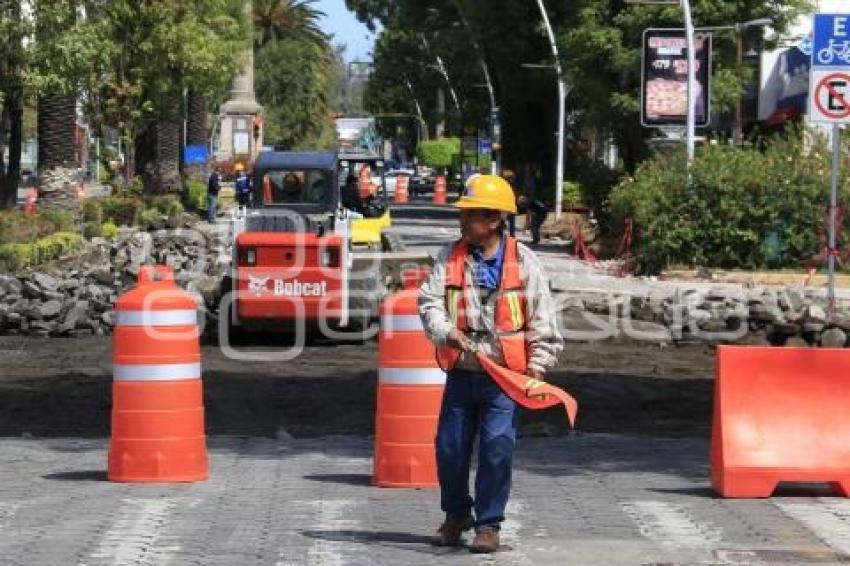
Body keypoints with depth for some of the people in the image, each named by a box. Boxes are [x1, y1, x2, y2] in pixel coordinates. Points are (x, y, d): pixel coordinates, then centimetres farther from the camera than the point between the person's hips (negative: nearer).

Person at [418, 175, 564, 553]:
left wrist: (538, 364, -5)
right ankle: (457, 515, 28)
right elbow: (430, 301, -4)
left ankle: (489, 523, 4)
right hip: (461, 372, 3)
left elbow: (542, 317, 0)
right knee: (450, 447, 7)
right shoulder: (450, 257, 3)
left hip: (505, 375, -3)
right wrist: (445, 331, -23)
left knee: (497, 448, -8)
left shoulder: (522, 261, -3)